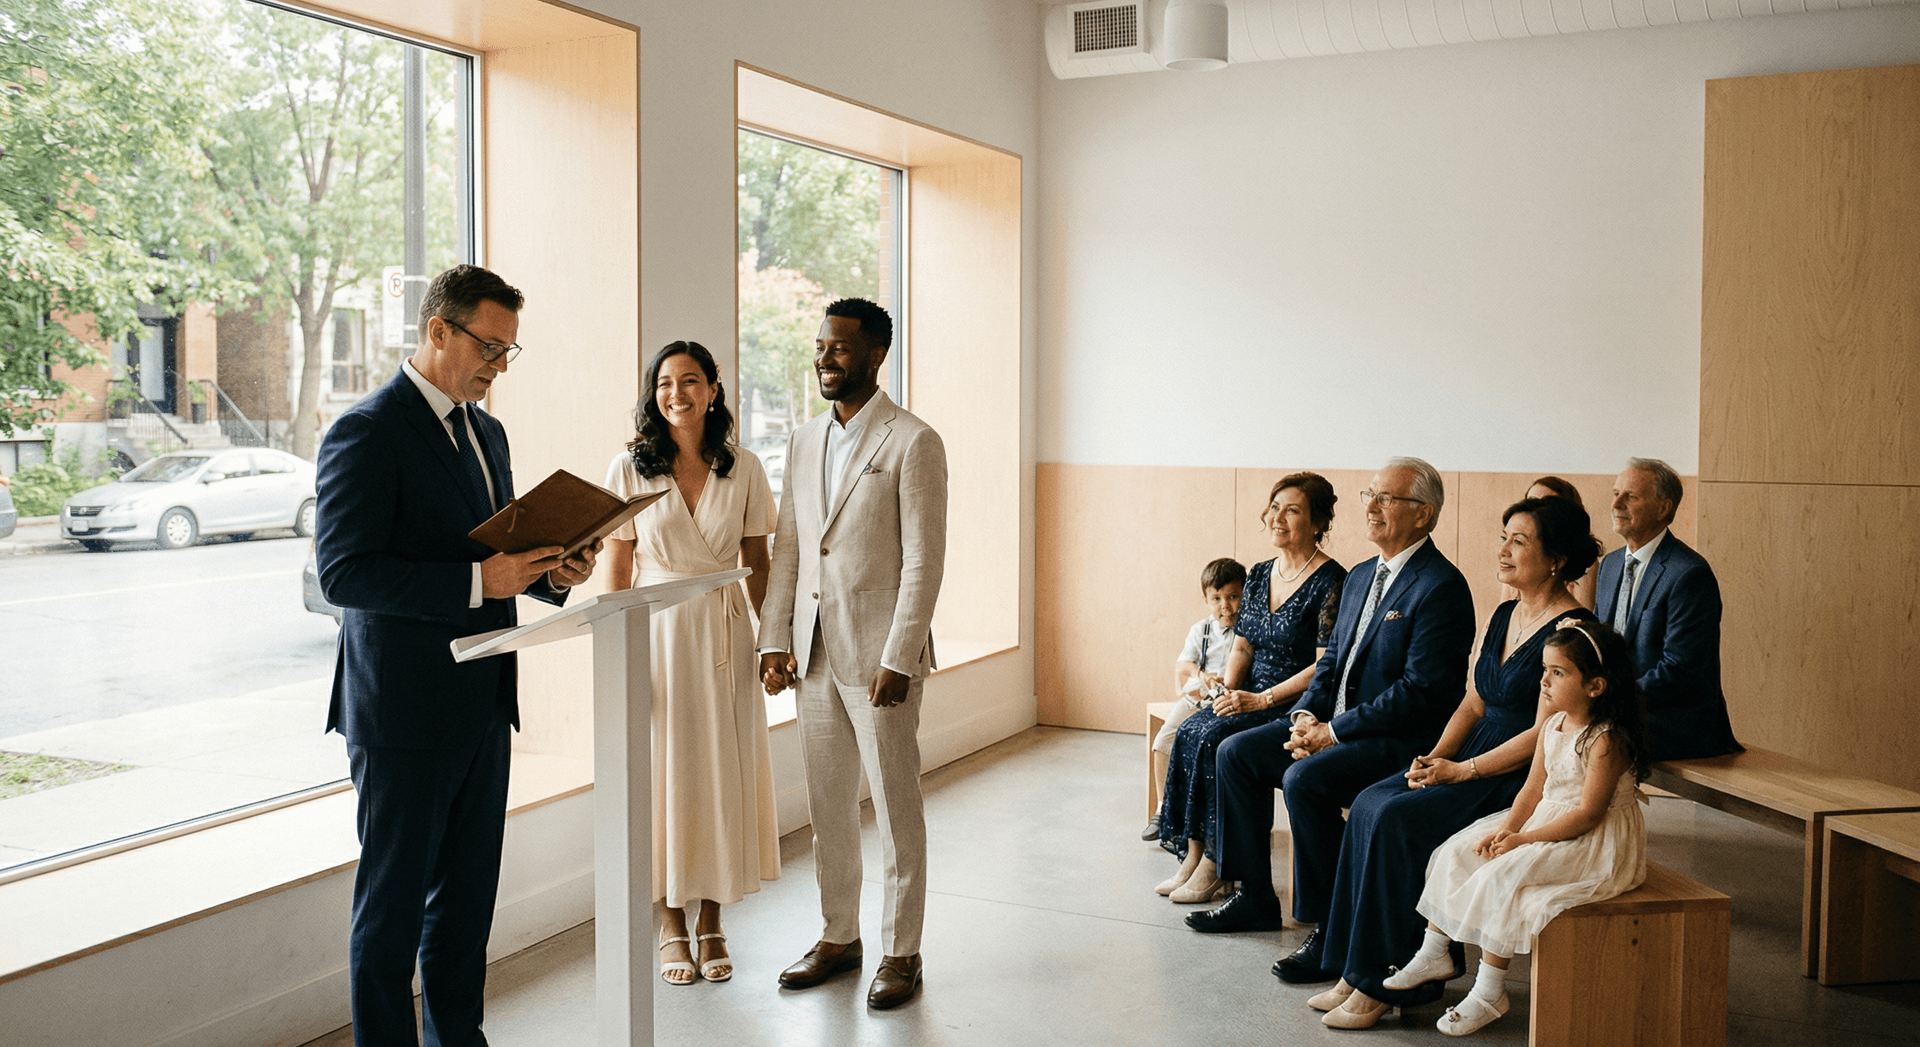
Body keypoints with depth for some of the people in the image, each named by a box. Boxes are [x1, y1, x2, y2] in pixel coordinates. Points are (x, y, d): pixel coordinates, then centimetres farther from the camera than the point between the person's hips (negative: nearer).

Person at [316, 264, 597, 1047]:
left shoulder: (486, 431, 13)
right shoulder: (367, 432, -13)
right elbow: (342, 572, -20)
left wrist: (552, 574, 0)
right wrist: (477, 582, -25)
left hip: (483, 700, 8)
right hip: (404, 710, -8)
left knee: (468, 893, 16)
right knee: (394, 899, 3)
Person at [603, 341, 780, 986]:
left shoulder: (743, 469, 2)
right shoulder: (629, 468, -2)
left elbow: (757, 566, 7)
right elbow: (617, 572, 0)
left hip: (724, 636, 2)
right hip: (657, 634, -1)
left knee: (725, 775, 5)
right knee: (664, 773, 3)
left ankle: (712, 922, 21)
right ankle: (673, 926, 19)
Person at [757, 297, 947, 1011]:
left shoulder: (913, 443, -8)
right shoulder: (803, 442, 12)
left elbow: (924, 560, -12)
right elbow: (786, 546, 13)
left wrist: (897, 659, -17)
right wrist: (775, 640, 5)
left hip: (879, 655, -6)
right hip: (814, 652, 6)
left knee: (896, 811, 4)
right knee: (827, 809, 14)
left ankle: (902, 952, 17)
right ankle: (838, 936, 29)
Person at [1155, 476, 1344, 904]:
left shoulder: (1330, 580, -11)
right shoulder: (1260, 574, 12)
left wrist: (1263, 699, -19)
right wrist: (1229, 691, -4)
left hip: (1297, 707, -7)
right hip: (1252, 699, 7)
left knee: (1216, 739, -27)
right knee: (1189, 732, -18)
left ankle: (1213, 865, -15)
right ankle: (1192, 856, -14)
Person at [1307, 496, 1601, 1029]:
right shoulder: (1500, 618, 13)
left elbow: (1543, 735, -18)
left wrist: (1462, 770, -18)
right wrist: (1435, 758, 0)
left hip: (1524, 780, -8)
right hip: (1471, 762, 8)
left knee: (1398, 818, -24)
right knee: (1370, 803, -13)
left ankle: (1382, 983, -11)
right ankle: (1357, 974, -10)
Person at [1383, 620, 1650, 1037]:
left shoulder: (1607, 740, -21)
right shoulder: (1552, 726, 5)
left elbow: (1587, 815, -24)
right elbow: (1533, 788, 6)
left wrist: (1523, 839, -23)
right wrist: (1506, 829, -11)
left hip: (1595, 845, -10)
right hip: (1544, 821, 10)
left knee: (1501, 875, -26)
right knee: (1456, 852, 1)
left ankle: (1489, 992, -14)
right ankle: (1433, 953, 10)